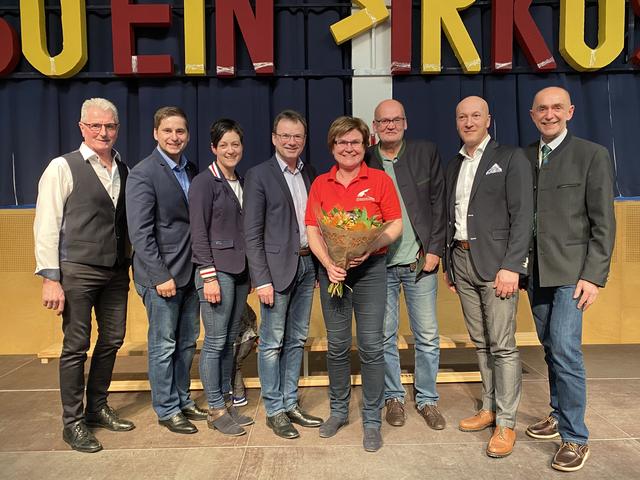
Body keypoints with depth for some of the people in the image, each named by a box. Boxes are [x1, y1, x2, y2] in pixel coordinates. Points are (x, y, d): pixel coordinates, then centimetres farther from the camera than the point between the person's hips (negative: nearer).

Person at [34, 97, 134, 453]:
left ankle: (97, 408, 32)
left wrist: (131, 262, 8)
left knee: (112, 340, 13)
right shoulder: (63, 168, -5)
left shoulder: (123, 170, 9)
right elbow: (46, 226, -8)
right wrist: (50, 279, -13)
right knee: (76, 346, 4)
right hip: (77, 270, -5)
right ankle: (72, 422, 20)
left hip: (116, 271, 5)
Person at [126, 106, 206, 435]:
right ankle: (167, 409, 22)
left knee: (187, 341, 16)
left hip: (190, 271, 7)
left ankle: (182, 399, 32)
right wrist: (161, 276, -18)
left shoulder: (192, 171, 9)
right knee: (163, 345, 6)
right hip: (161, 274, -6)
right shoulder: (143, 174, -10)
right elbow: (140, 233, -15)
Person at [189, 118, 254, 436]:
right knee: (215, 342, 0)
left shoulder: (242, 182, 14)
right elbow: (199, 233, -10)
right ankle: (215, 410, 13)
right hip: (216, 270, -7)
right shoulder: (203, 182, -6)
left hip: (240, 271, 7)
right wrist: (209, 276, -16)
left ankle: (226, 403, 25)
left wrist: (250, 272, 13)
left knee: (229, 341, 13)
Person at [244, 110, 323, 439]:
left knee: (297, 340, 13)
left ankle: (290, 404, 26)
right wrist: (261, 280, -14)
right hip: (278, 267, -5)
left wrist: (319, 264, 5)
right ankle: (274, 410, 17)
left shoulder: (310, 174, 12)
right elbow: (252, 233, -9)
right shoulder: (258, 175, -4)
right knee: (272, 343, 3)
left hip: (307, 265, 6)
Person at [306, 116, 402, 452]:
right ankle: (338, 411, 30)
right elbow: (312, 230, 3)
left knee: (371, 346, 0)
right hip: (332, 271, 2)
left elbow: (395, 225, -1)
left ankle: (372, 419, 16)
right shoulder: (320, 184, 8)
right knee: (337, 346, 11)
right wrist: (327, 264, -12)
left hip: (370, 269, -2)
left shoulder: (380, 180, 2)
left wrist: (370, 247, -18)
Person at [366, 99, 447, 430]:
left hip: (420, 261, 1)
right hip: (379, 264, 0)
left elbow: (438, 203, 3)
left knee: (427, 336, 8)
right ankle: (394, 397, 27)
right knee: (385, 336, 9)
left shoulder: (426, 153, 4)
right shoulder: (364, 161, 3)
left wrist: (434, 250, -3)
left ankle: (427, 399, 26)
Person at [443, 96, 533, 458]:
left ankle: (506, 423, 8)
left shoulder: (510, 158, 0)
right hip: (462, 261, 6)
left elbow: (522, 215, -8)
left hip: (496, 262, -5)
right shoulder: (454, 166, 17)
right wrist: (449, 264, 13)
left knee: (502, 345, -3)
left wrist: (511, 266, -16)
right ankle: (489, 409, 24)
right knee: (481, 343, 12)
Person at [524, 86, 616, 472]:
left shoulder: (593, 155, -3)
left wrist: (594, 276, -12)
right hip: (535, 270, 5)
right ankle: (559, 415, 32)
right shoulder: (523, 158, 8)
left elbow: (604, 223, -7)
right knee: (551, 349, 15)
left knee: (565, 350, -8)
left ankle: (575, 437, 7)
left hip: (571, 271, -4)